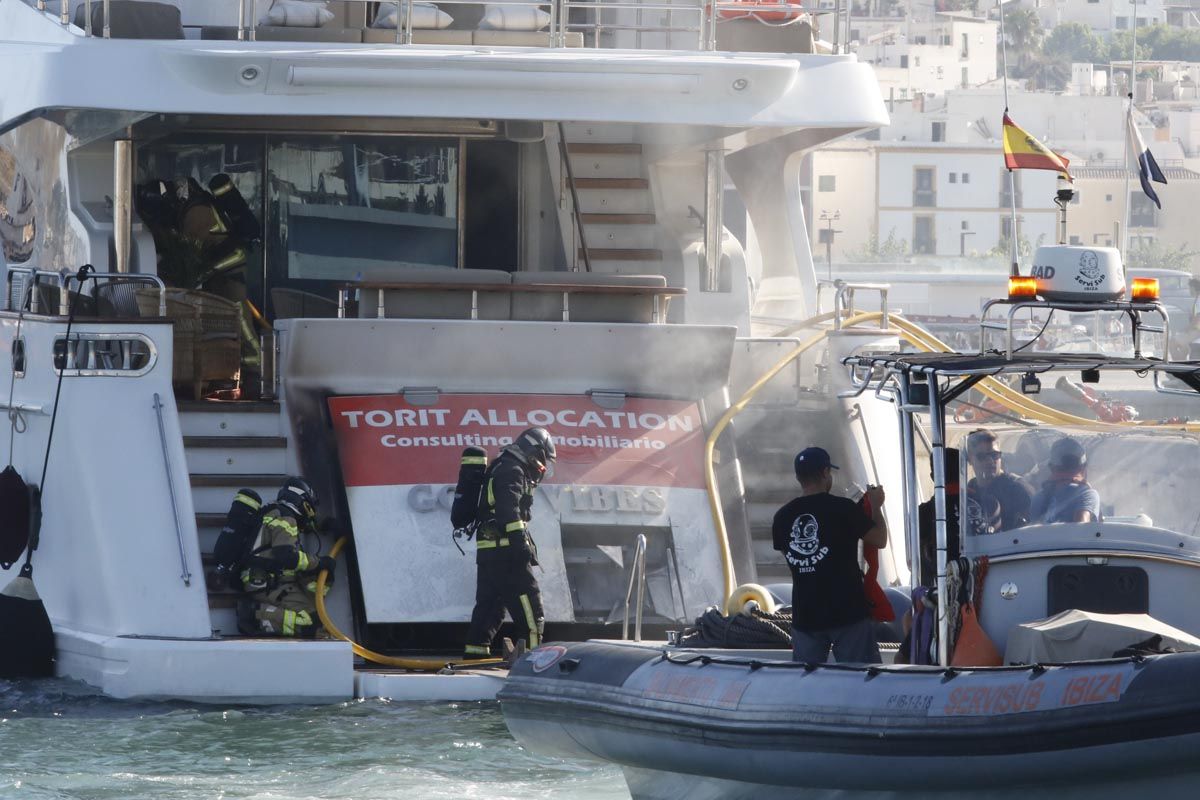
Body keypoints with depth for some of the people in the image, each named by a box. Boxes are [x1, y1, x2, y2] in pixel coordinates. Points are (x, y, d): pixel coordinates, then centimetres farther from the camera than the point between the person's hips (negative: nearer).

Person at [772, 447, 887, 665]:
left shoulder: (782, 517, 4)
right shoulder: (843, 508, -10)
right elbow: (879, 540, -1)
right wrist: (876, 506, 16)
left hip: (804, 616, 4)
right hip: (848, 612, -4)